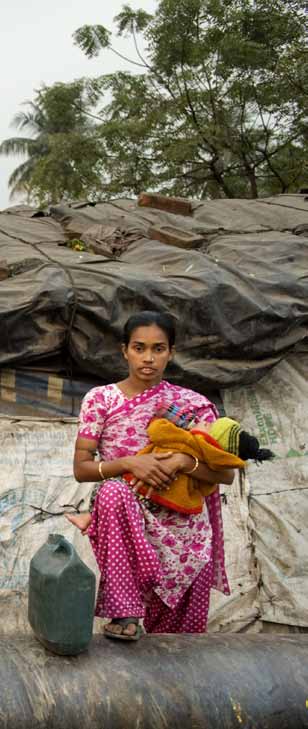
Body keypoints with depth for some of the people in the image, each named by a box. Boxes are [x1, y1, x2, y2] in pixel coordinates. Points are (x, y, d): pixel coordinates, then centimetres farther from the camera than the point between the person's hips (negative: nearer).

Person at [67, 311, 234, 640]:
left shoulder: (194, 404, 1)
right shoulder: (100, 399, 0)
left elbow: (226, 474, -1)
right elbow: (81, 469, -2)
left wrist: (182, 461, -20)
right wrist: (129, 463, -20)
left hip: (182, 530, 1)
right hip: (124, 519, -1)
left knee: (176, 635, -6)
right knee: (113, 491, -35)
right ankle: (125, 612, -30)